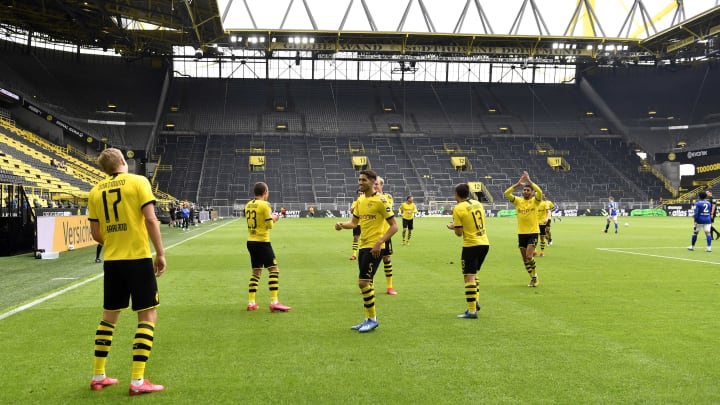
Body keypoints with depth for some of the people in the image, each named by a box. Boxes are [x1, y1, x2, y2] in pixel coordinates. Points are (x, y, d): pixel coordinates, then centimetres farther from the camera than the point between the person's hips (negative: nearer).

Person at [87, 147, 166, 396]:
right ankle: (137, 381, -1)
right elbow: (150, 219, -14)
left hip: (112, 261, 5)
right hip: (138, 258, -5)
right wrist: (160, 253, -8)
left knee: (109, 316, 18)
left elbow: (95, 233, 9)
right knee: (148, 316, 3)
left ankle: (98, 377, 24)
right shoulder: (138, 182, -5)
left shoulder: (96, 191, 8)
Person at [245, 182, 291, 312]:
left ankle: (251, 302, 12)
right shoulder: (264, 205, -11)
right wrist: (274, 219, 9)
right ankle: (274, 302, -10)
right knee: (274, 269, -4)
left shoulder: (248, 205, 10)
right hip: (262, 241, -7)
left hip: (251, 241, 8)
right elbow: (270, 225, -12)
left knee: (256, 272, 15)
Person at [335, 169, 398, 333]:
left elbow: (394, 226, -13)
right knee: (366, 283, 13)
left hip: (374, 247, -8)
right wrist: (341, 225, -4)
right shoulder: (360, 200, 11)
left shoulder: (380, 200, -12)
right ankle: (369, 319, 23)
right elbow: (354, 222, 17)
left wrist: (379, 243, -21)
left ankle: (372, 319, 7)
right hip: (363, 246, 8)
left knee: (363, 282, -9)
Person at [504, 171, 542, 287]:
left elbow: (539, 192, -23)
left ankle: (535, 276, 5)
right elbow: (506, 193, -11)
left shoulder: (535, 201, -3)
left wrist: (529, 180, -19)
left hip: (533, 232, -4)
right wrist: (518, 184, -16)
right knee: (525, 258, 8)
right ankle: (533, 278, 23)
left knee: (529, 256, -16)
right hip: (521, 233, 4)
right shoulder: (518, 201, 3)